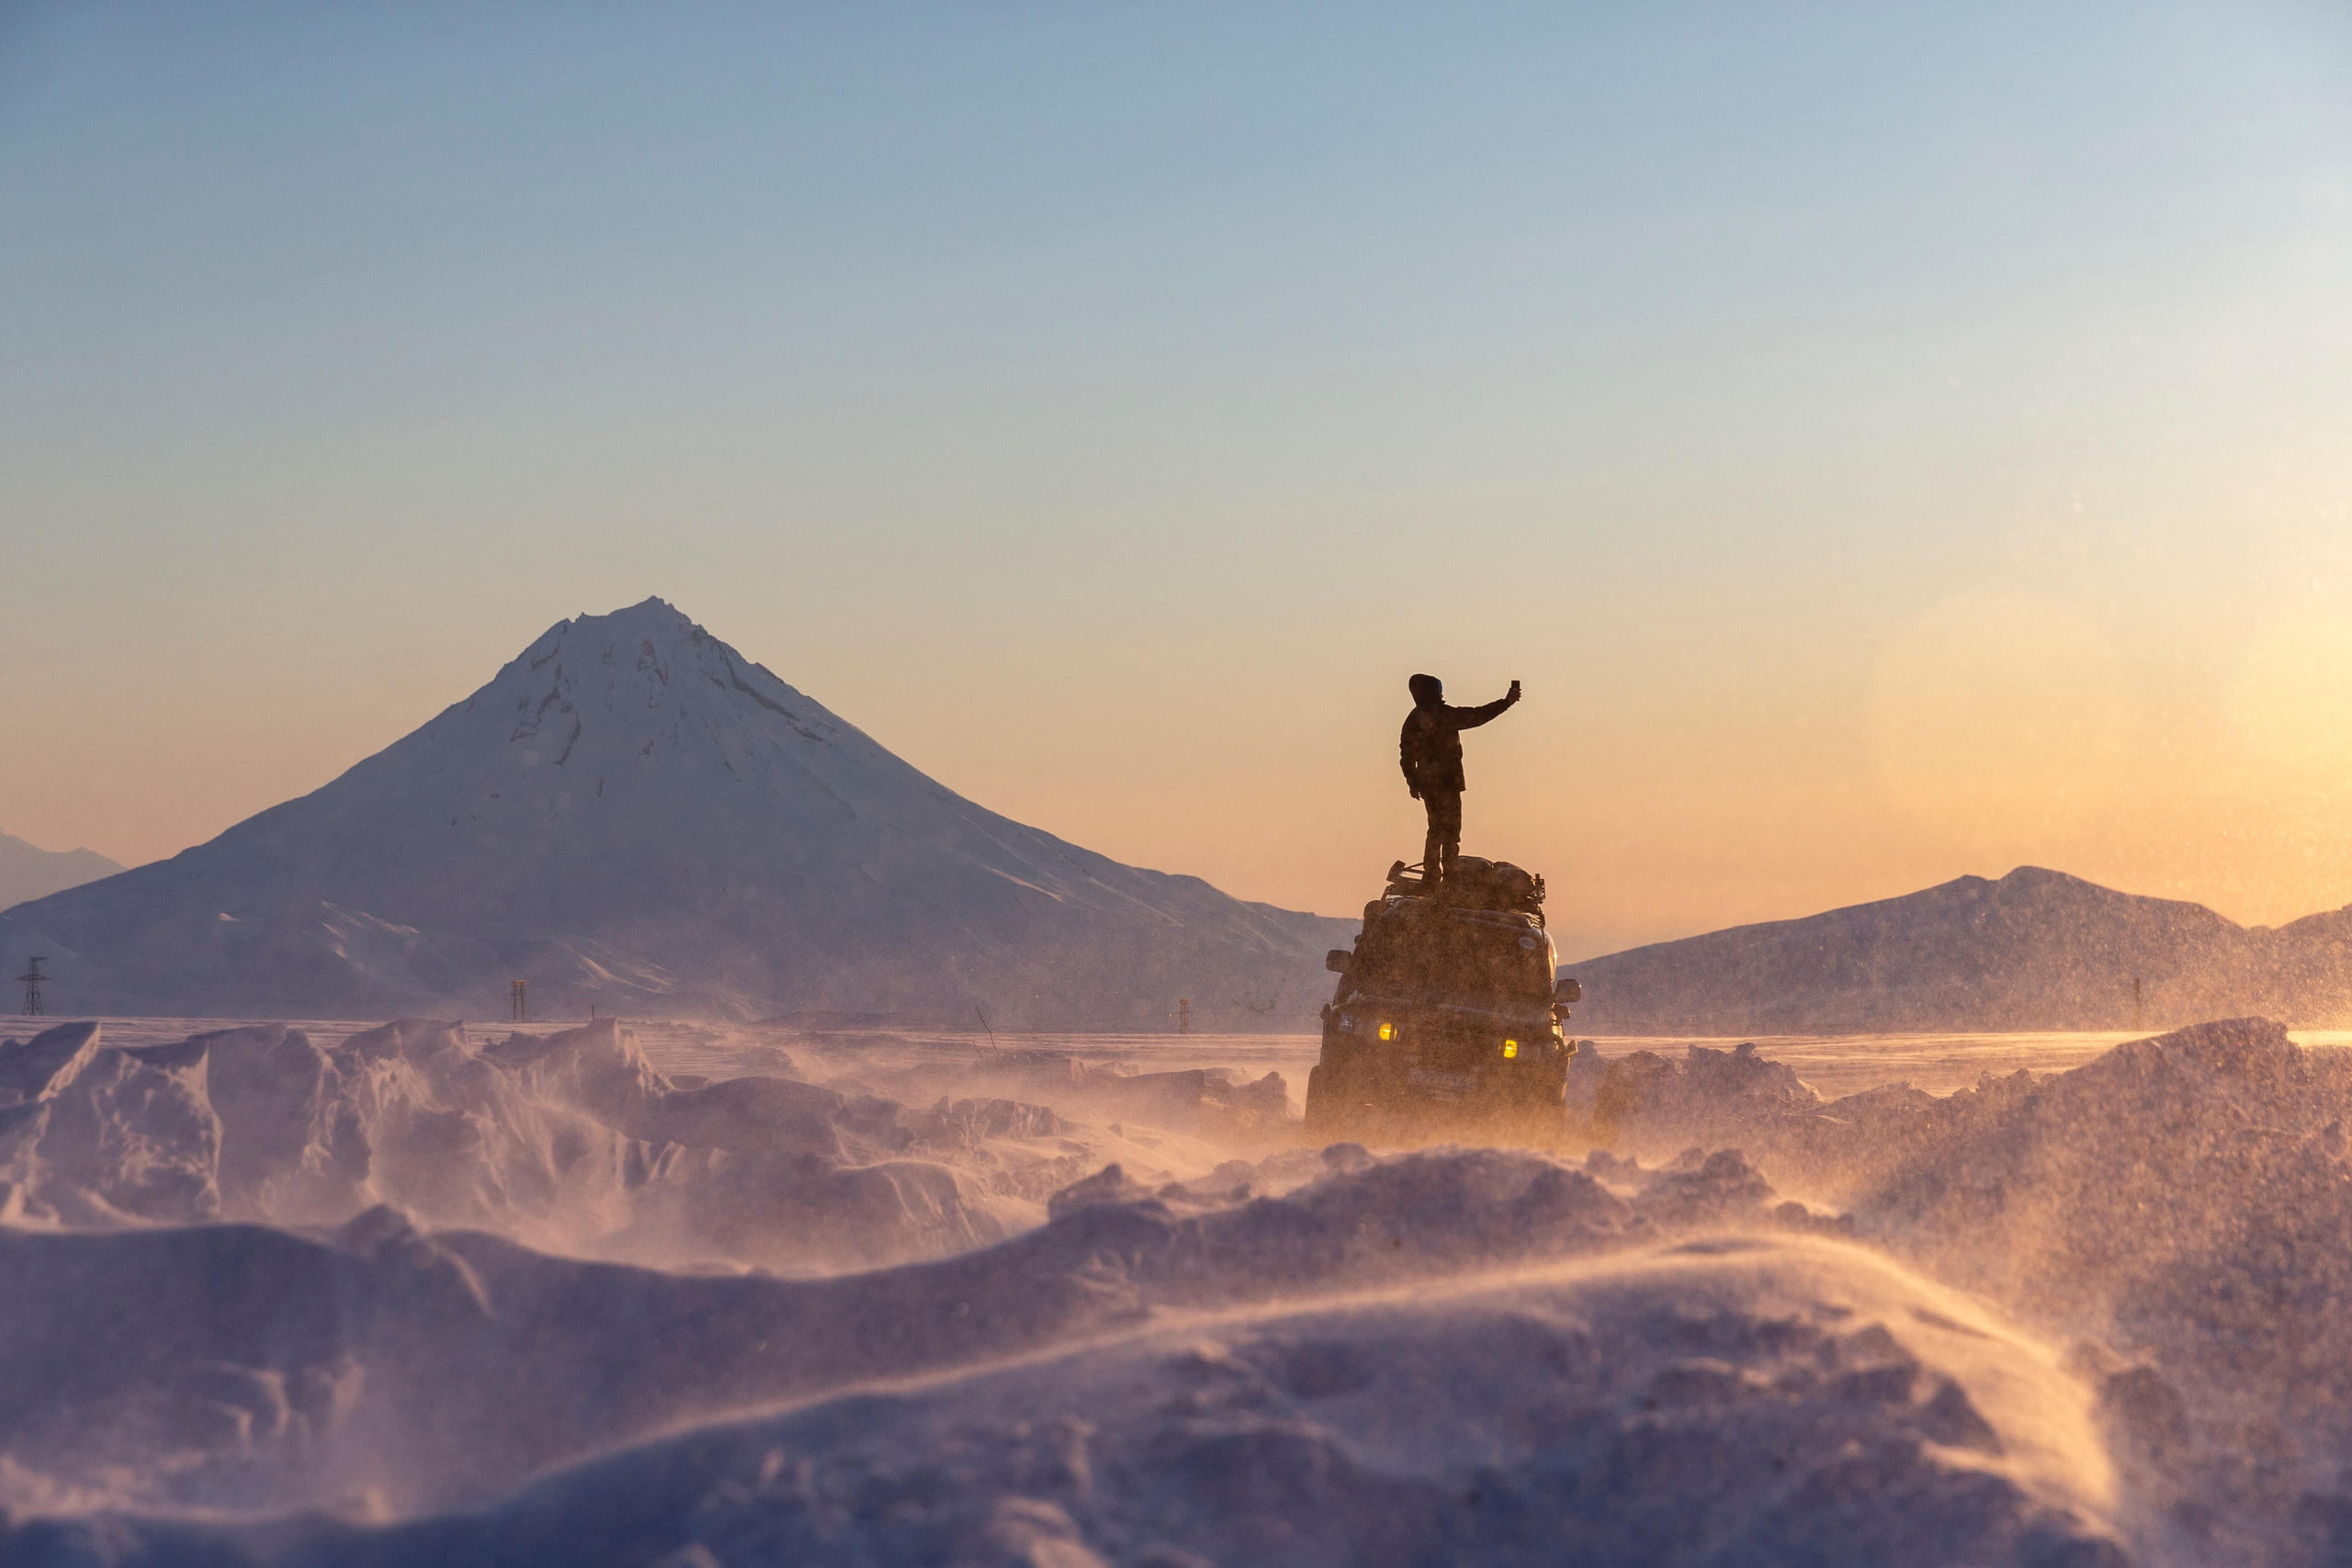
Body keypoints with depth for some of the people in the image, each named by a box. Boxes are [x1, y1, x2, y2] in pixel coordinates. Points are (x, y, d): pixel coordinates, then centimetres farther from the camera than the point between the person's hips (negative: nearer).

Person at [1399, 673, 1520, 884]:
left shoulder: (1412, 720, 9)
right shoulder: (1442, 715, -14)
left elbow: (1406, 755, 14)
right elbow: (1477, 716, -16)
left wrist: (1412, 782, 23)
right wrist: (1506, 702, -9)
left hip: (1426, 782, 8)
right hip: (1446, 781, -8)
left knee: (1436, 829, 18)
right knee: (1450, 830, -4)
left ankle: (1430, 877, 20)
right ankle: (1449, 877, -7)